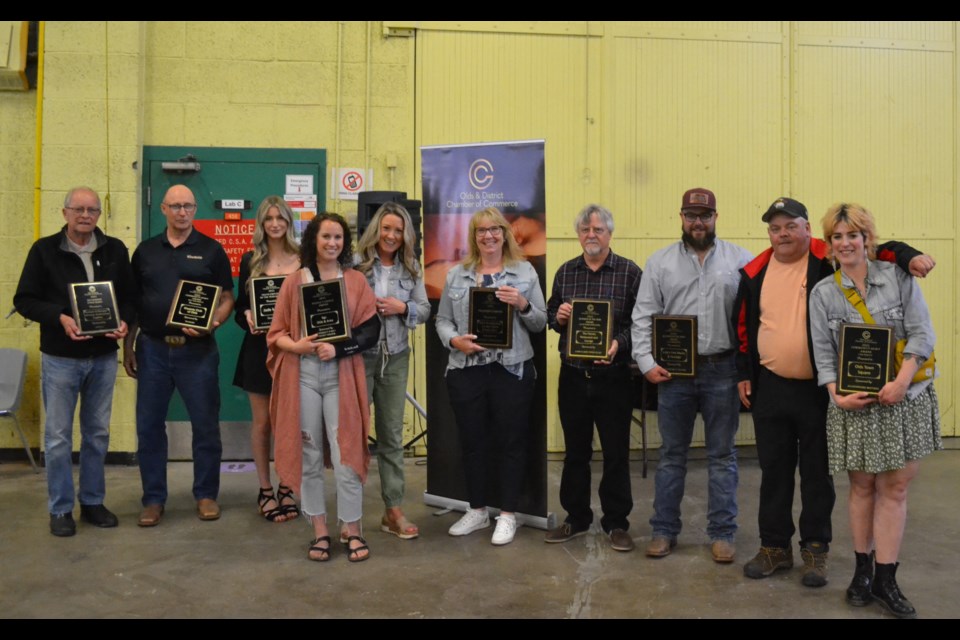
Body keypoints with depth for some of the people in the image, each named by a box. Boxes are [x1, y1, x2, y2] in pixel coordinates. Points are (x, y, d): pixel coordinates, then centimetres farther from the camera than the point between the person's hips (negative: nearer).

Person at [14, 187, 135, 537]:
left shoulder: (115, 250, 3)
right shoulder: (44, 250, -3)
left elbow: (129, 296, 7)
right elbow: (24, 300, -4)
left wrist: (125, 321, -13)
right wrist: (60, 318, -20)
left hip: (103, 357, 3)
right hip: (60, 358, -2)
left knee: (97, 433, 12)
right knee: (58, 436, 4)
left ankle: (92, 502, 25)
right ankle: (60, 509, 17)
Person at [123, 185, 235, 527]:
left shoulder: (211, 250, 1)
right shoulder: (145, 251, 9)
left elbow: (227, 299, 0)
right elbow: (132, 302, 11)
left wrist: (212, 323, -19)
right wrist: (128, 347, 7)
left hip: (197, 350, -2)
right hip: (152, 348, 3)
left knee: (205, 425, 5)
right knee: (149, 426, 7)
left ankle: (206, 494, 20)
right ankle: (153, 499, 20)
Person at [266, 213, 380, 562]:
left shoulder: (356, 281, 6)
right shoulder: (294, 282, 7)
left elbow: (371, 329, 0)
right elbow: (276, 333, 5)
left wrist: (338, 348, -14)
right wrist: (296, 346, -15)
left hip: (341, 374, -1)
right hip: (302, 374, 1)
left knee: (345, 451, -1)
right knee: (309, 453, 7)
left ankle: (353, 531, 11)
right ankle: (319, 531, 18)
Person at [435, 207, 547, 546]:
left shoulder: (525, 271, 4)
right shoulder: (456, 274, 9)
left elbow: (540, 323, 4)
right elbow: (442, 319, 9)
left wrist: (523, 305, -15)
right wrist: (454, 340, -11)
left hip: (512, 369, -2)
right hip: (466, 370, 2)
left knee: (511, 442, 5)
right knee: (472, 442, 11)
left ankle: (507, 515, 18)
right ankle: (477, 510, 27)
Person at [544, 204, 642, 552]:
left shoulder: (630, 272, -3)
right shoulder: (565, 272, 9)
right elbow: (550, 313, 15)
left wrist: (619, 344, -22)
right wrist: (557, 316, -8)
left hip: (613, 377, -3)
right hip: (572, 375, 3)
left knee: (616, 452, 6)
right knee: (575, 450, 13)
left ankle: (616, 522, 20)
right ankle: (576, 517, 27)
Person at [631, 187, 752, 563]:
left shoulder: (740, 260, 2)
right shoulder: (660, 262, 5)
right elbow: (643, 317, 3)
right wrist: (646, 362, -6)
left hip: (722, 370, -1)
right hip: (674, 371, 1)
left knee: (722, 455, 9)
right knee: (671, 454, 10)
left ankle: (722, 533, 21)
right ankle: (664, 530, 21)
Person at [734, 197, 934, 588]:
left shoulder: (828, 262, -6)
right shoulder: (755, 272, 5)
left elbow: (878, 251, -9)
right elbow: (744, 326, 12)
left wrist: (909, 256, -31)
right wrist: (744, 374, 10)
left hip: (818, 388, -3)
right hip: (769, 388, 3)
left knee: (817, 472, 9)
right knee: (774, 470, 12)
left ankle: (816, 549, 24)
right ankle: (775, 546, 25)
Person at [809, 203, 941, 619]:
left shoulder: (898, 277, -1)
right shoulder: (823, 293, 2)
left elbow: (922, 333, -6)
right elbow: (823, 353, 0)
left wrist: (900, 382, -17)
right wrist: (837, 395, -13)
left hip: (904, 398, 0)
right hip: (855, 404, 0)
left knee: (894, 488, 4)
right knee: (862, 487, 9)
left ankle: (885, 580, 14)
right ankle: (863, 571, 23)